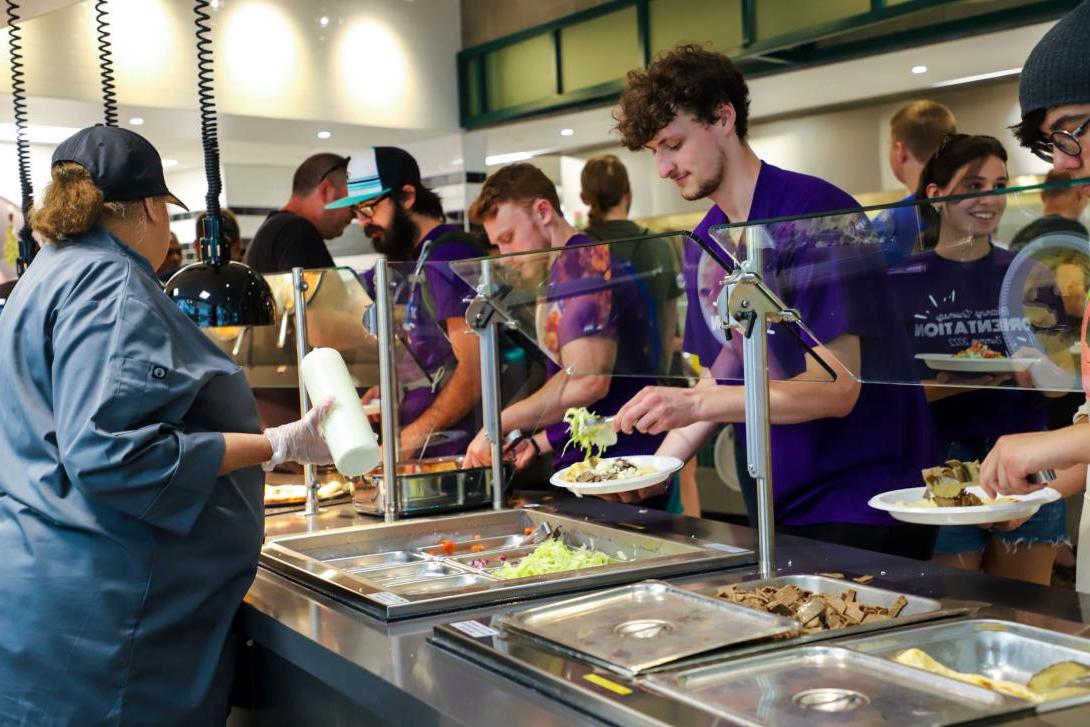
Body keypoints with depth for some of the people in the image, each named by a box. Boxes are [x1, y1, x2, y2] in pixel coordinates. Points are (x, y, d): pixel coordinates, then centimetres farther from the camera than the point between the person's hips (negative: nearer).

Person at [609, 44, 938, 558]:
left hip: (864, 507, -7)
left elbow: (837, 387, -23)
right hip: (776, 508, 7)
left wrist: (697, 404, -30)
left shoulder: (815, 212, -17)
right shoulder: (701, 245, 7)